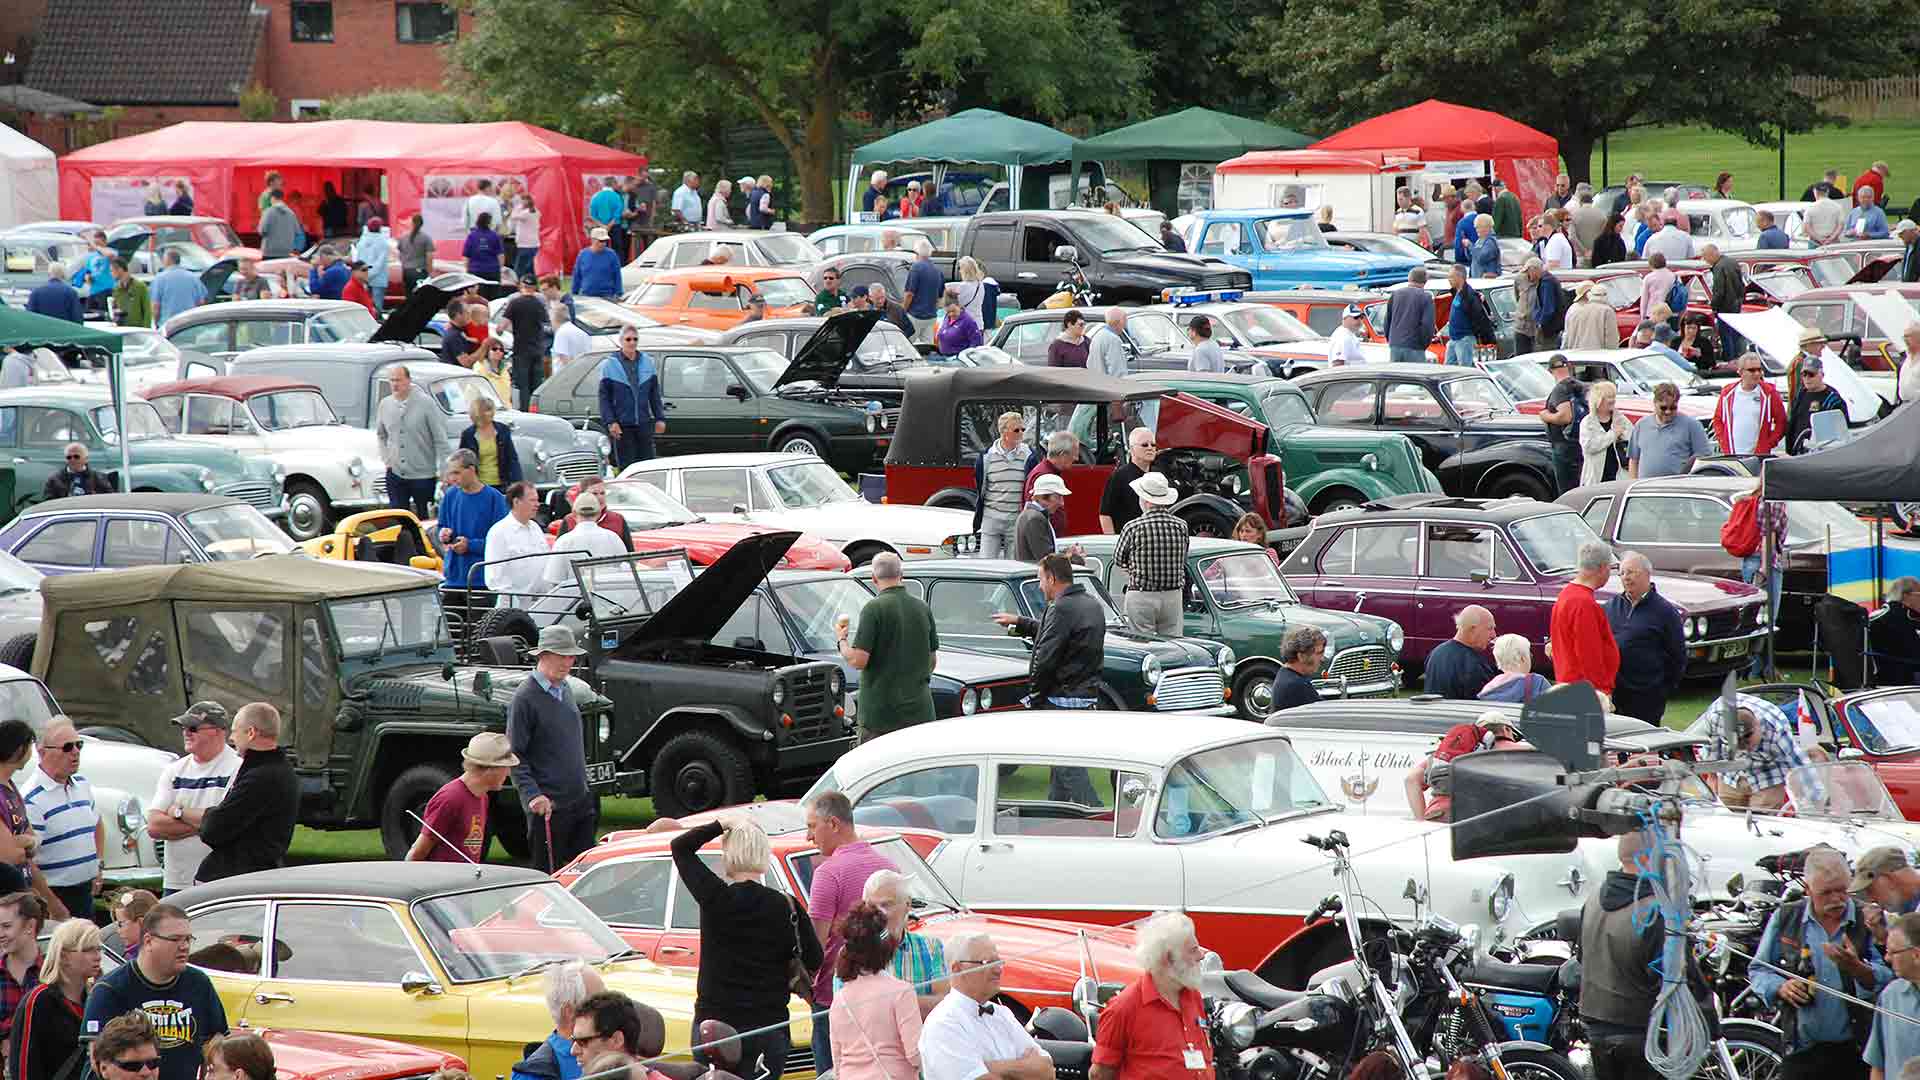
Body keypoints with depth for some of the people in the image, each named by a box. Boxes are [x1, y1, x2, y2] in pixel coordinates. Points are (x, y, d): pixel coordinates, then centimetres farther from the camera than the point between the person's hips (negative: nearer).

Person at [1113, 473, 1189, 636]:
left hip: (1142, 598, -4)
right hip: (1174, 597, 4)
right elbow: (1184, 561, 11)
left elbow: (1118, 560, 3)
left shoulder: (1134, 528, -11)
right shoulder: (1181, 526, -1)